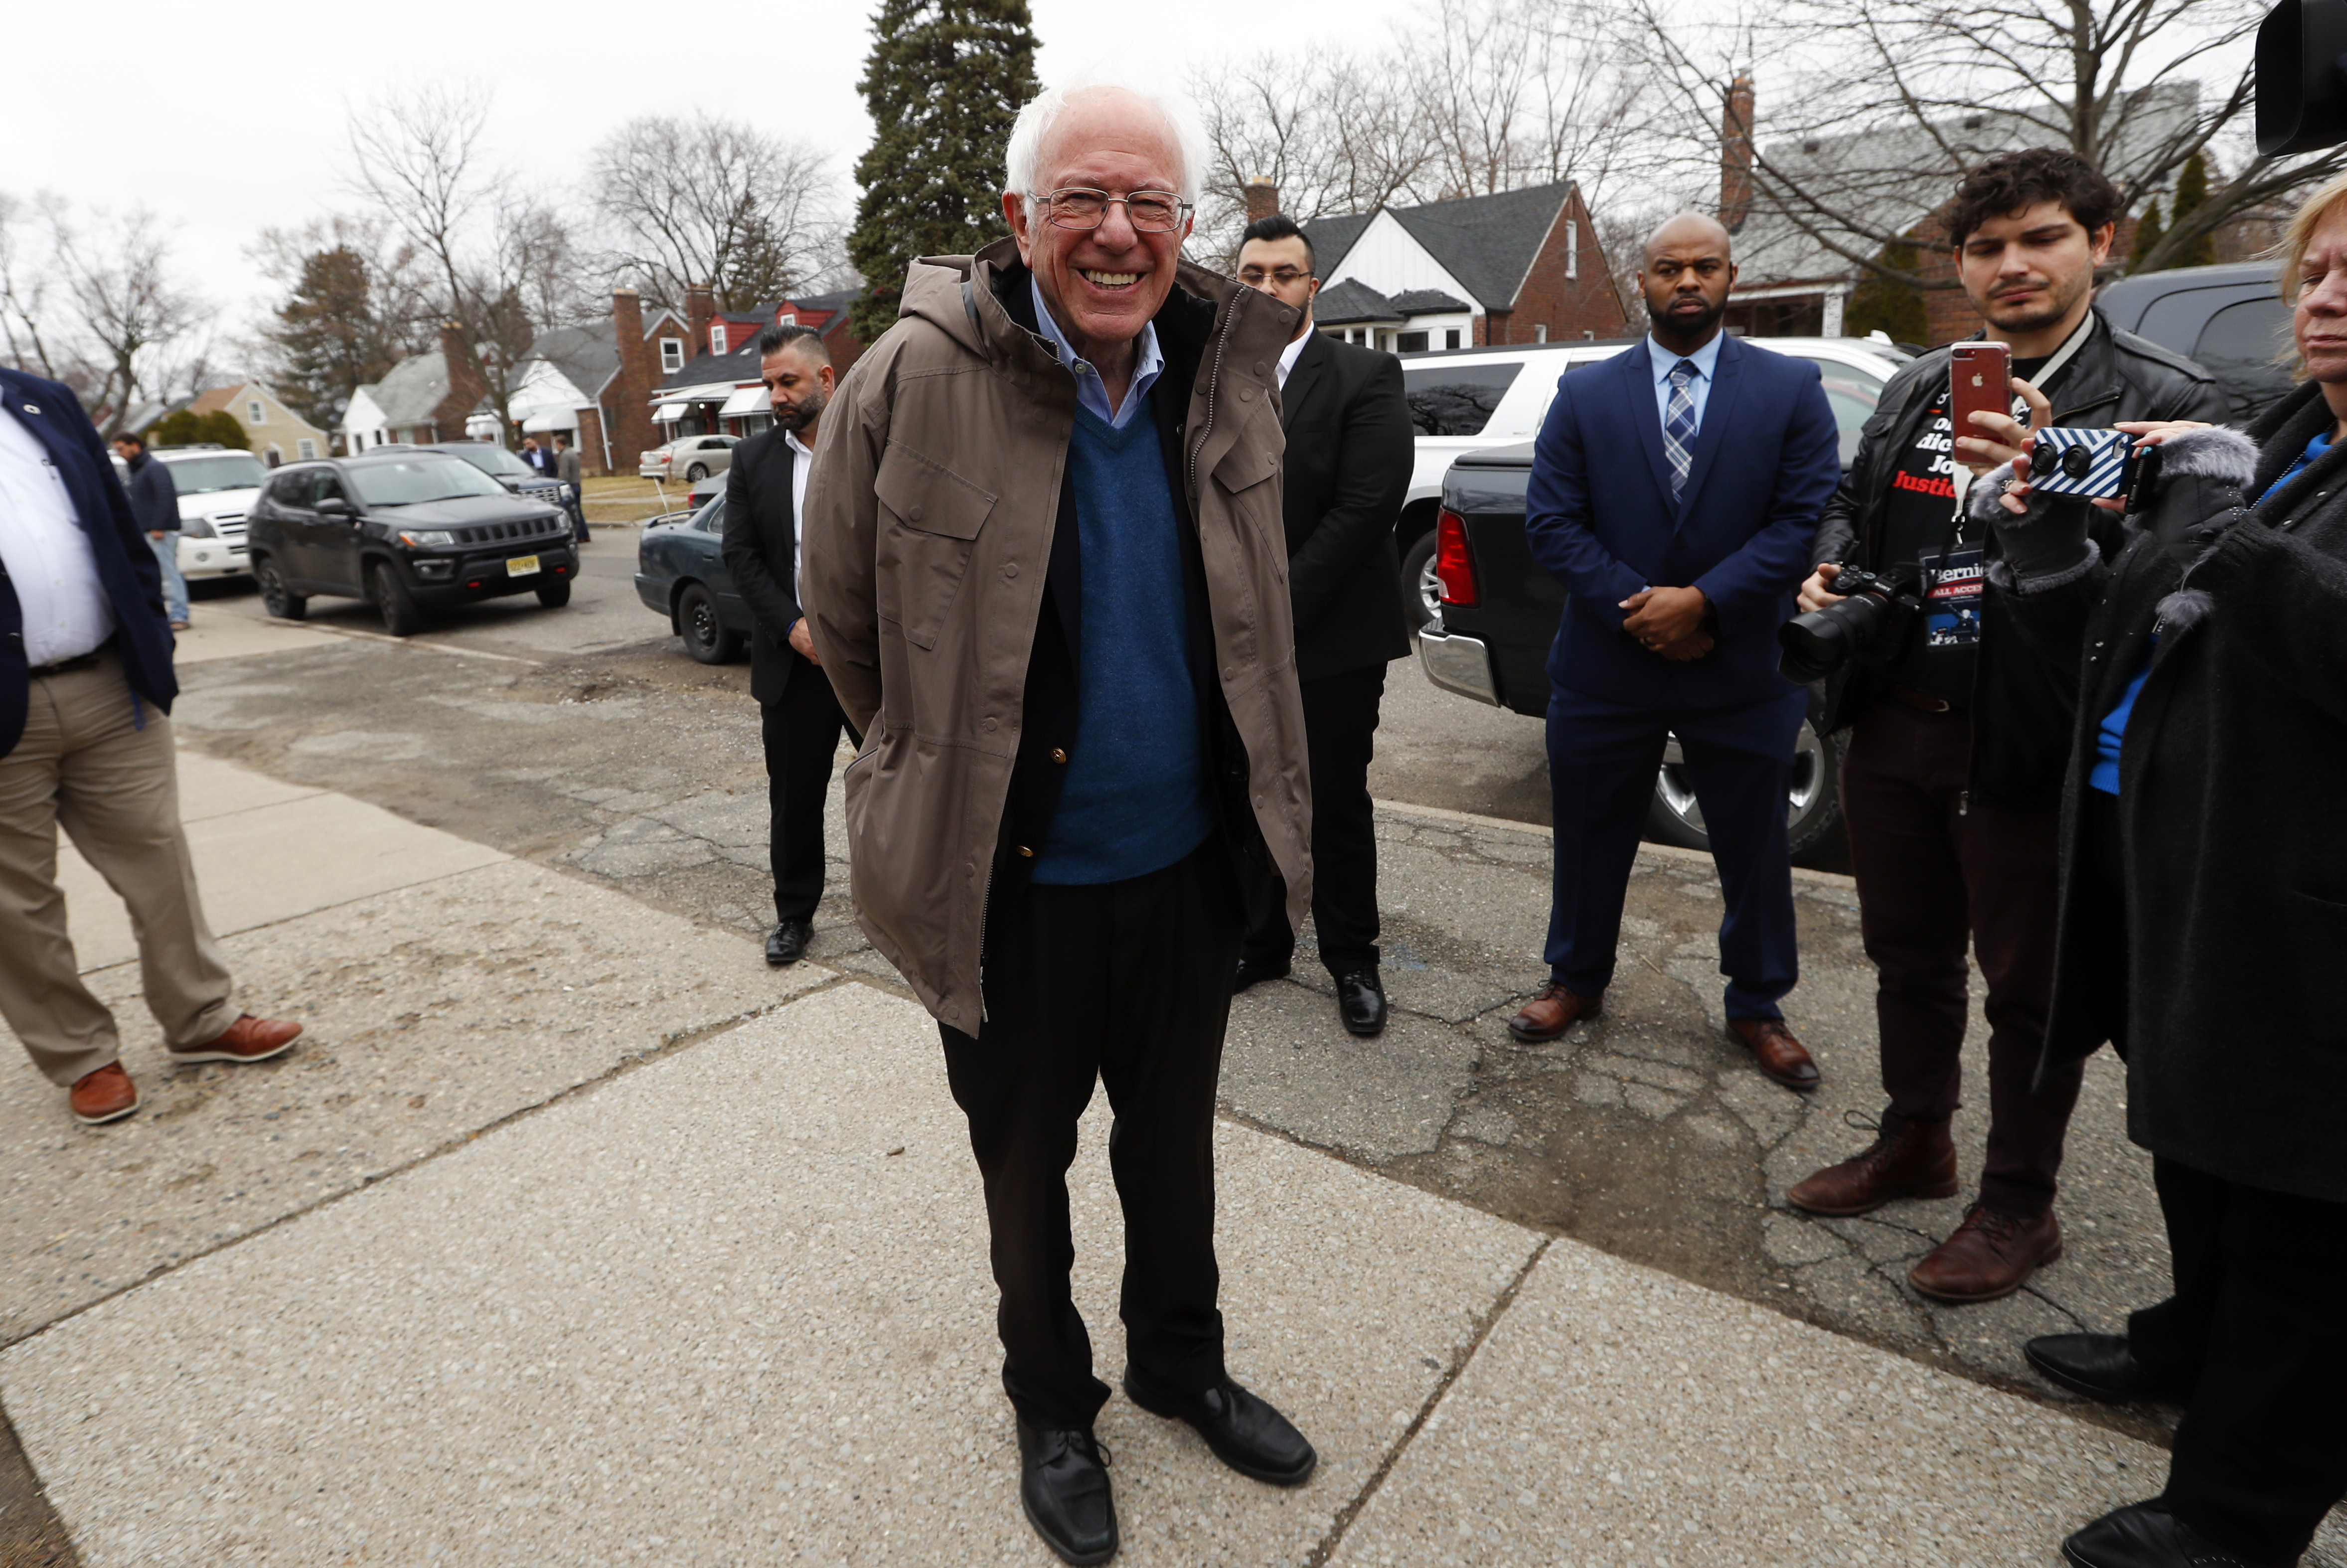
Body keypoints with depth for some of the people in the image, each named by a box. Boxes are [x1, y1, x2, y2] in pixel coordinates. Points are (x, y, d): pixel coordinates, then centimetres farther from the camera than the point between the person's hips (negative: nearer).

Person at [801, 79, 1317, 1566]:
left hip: (1191, 864, 4)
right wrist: (950, 776, 6)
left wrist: (1248, 792, 14)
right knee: (1026, 1164, 18)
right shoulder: (915, 380, -16)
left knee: (1176, 1141, 23)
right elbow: (845, 625, -5)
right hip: (1010, 882, -3)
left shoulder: (1231, 371, -3)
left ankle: (1181, 1361, 50)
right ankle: (1052, 1402, 46)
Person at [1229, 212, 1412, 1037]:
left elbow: (1367, 505, -13)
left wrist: (1279, 607, -16)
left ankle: (1351, 958, 22)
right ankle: (1259, 942, 29)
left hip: (1333, 635, -3)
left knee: (1338, 804, 6)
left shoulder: (1366, 377, -4)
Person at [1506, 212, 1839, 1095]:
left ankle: (1757, 1007, 31)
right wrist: (1637, 609, -14)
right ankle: (1577, 981, 34)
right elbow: (1551, 522, -4)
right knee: (1591, 838, 13)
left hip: (1742, 671, 0)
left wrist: (1703, 601, -18)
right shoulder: (1585, 395, 3)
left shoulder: (1791, 389, 1)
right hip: (1607, 667, 1)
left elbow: (1806, 518, -7)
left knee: (1754, 848, 11)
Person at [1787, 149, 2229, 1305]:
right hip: (1892, 730, 6)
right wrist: (1832, 569, 0)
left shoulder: (2165, 402, -7)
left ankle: (2018, 1205, 29)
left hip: (2025, 750, -5)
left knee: (2027, 988, 10)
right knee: (1909, 955, 19)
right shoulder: (1916, 389, 11)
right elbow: (1850, 504, 22)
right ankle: (1913, 1143, 40)